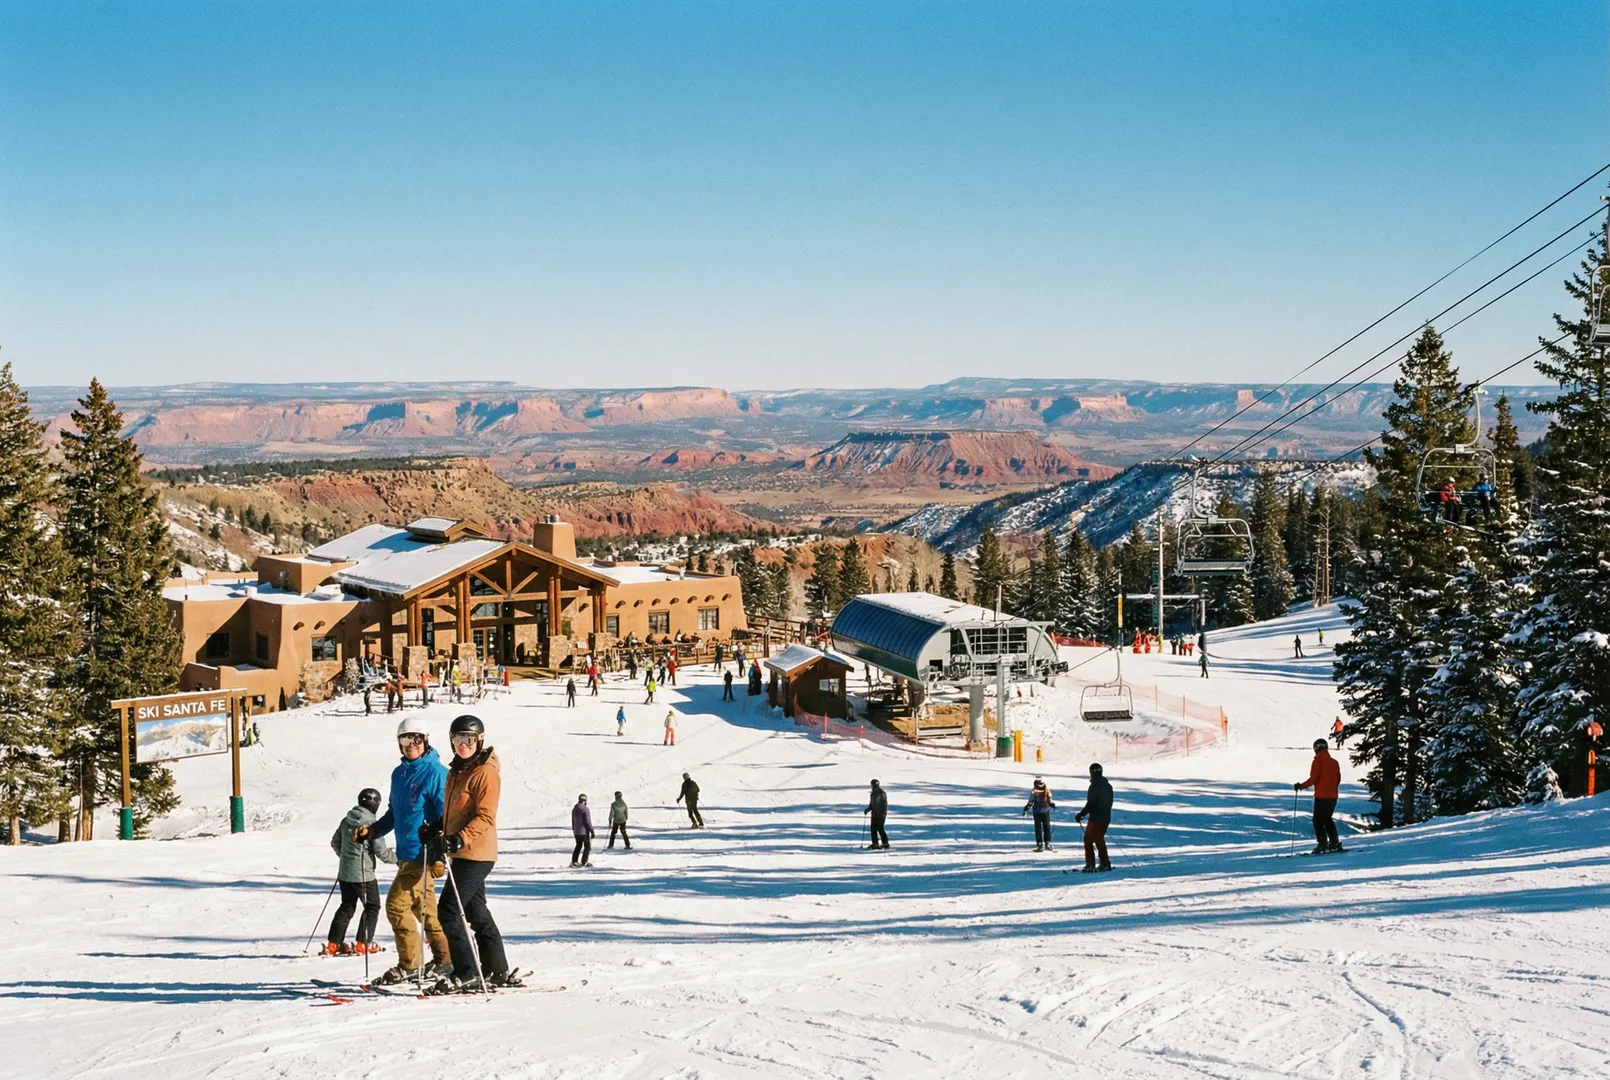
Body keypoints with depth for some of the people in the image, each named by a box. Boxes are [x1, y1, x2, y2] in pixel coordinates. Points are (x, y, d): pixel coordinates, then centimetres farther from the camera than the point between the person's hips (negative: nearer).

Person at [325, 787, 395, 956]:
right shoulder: (371, 823, -16)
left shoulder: (347, 820, 6)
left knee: (347, 906, 15)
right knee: (372, 906, 7)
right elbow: (381, 851, -13)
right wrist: (397, 857, 5)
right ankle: (363, 943, 4)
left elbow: (335, 843, 17)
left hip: (345, 872, 7)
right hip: (363, 874, -7)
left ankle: (333, 944, 12)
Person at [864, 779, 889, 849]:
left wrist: (884, 813, -19)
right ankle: (875, 844, 7)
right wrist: (867, 810, 6)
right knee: (873, 829, 2)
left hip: (881, 815, -8)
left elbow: (885, 804, -12)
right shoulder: (873, 794, 15)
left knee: (880, 828, -9)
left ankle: (885, 843, 2)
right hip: (874, 814, 8)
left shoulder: (882, 793, -9)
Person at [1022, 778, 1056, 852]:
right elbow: (1050, 802, -1)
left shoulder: (1033, 791, -7)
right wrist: (1053, 805, 20)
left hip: (1037, 812, -1)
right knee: (1047, 828, 12)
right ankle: (1047, 844, 10)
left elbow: (1030, 802, -10)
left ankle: (1040, 844, 1)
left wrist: (1026, 809, 0)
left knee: (1038, 829, 5)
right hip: (1046, 812, 1)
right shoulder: (1047, 791, -3)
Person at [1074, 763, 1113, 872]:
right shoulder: (1107, 785, 9)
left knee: (1088, 840, -2)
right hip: (1106, 818, 8)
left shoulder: (1094, 786, -16)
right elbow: (1110, 802, 17)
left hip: (1096, 818, -8)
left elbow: (1090, 804, -20)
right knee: (1100, 840, 19)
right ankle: (1105, 864, 22)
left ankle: (1090, 864, -7)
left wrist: (1081, 814, -13)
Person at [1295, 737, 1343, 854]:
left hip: (1321, 796, -7)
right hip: (1333, 796, 7)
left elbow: (1313, 779, -16)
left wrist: (1301, 786, -6)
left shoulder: (1318, 761, -11)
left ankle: (1322, 844, -9)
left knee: (1318, 820, 0)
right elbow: (1338, 779, 14)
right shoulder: (1334, 762, 9)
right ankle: (1334, 842, 15)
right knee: (1328, 819, 20)